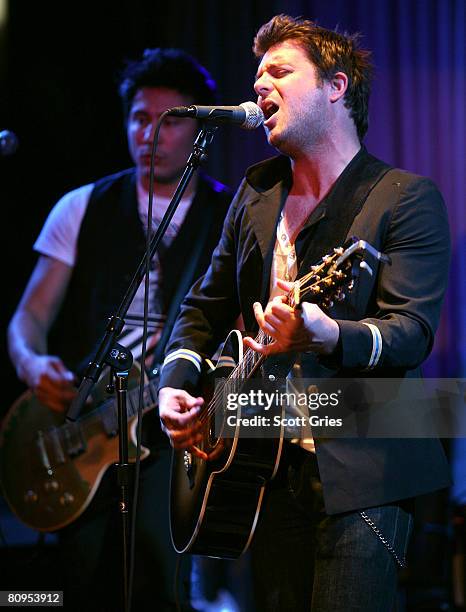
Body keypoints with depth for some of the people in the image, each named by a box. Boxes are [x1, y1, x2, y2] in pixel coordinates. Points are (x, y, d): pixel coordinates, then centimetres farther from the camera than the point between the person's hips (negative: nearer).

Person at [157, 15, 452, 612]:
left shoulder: (406, 197, -4)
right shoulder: (256, 192, 15)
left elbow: (413, 329, -16)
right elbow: (206, 306, 22)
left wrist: (328, 335, -36)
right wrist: (176, 383, 3)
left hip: (359, 471, -6)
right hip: (269, 467, 6)